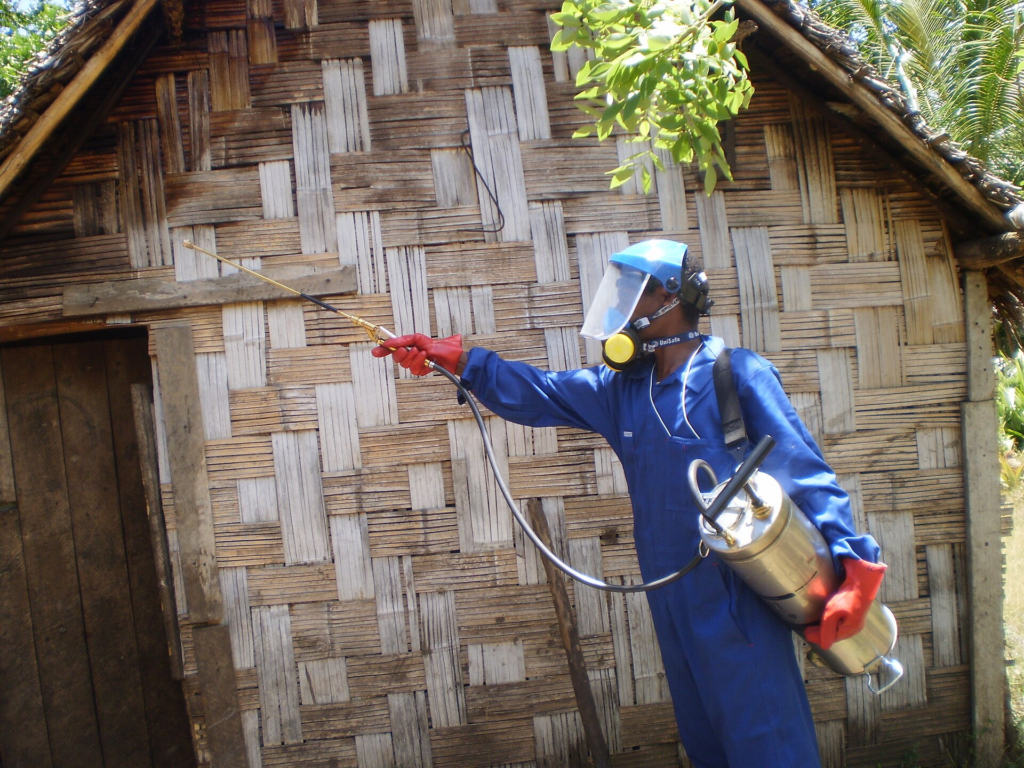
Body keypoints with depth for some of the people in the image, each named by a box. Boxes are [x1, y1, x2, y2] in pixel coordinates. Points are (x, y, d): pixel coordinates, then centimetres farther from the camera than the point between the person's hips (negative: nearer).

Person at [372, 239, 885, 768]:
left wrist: (852, 561, -21)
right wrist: (456, 359, 1)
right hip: (671, 599, 7)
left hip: (738, 598, -7)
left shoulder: (738, 375, -9)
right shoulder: (622, 389, 11)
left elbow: (805, 472, -12)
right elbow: (536, 394, 11)